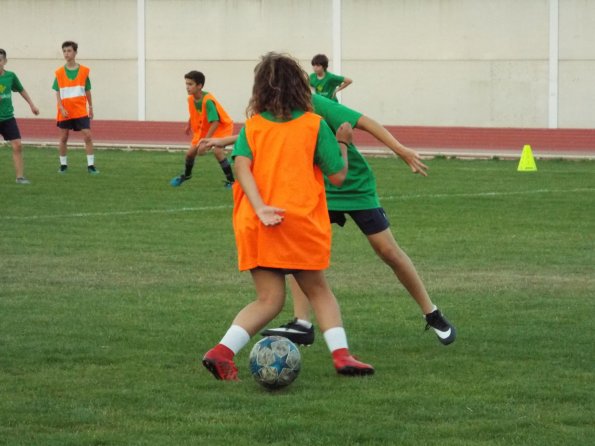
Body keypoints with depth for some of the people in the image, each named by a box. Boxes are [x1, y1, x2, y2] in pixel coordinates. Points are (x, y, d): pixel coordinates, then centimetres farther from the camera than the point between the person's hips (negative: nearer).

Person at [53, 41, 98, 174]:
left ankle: (91, 165, -3)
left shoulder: (84, 71, 1)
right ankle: (63, 165, 21)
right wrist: (61, 108, -10)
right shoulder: (59, 73, 0)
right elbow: (57, 93, 0)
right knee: (63, 138, 8)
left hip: (81, 111, -1)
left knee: (87, 136, -9)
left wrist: (90, 107, 12)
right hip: (65, 112, 1)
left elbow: (87, 91, 9)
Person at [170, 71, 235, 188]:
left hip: (222, 126, -7)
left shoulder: (208, 101, -34)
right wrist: (189, 125, 25)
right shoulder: (191, 99, -11)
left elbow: (215, 123, -37)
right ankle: (186, 175, 35)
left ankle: (230, 181, -17)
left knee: (217, 151, -29)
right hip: (204, 128, 7)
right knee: (191, 152, 4)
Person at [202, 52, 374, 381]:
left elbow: (241, 165, -8)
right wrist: (342, 143, 20)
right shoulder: (314, 125, 3)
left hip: (256, 226, 2)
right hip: (300, 223, -2)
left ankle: (222, 352, -11)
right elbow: (338, 176, 3)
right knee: (318, 290, 16)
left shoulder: (252, 126, 8)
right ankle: (341, 354, 4)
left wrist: (260, 209, -17)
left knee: (268, 300, 7)